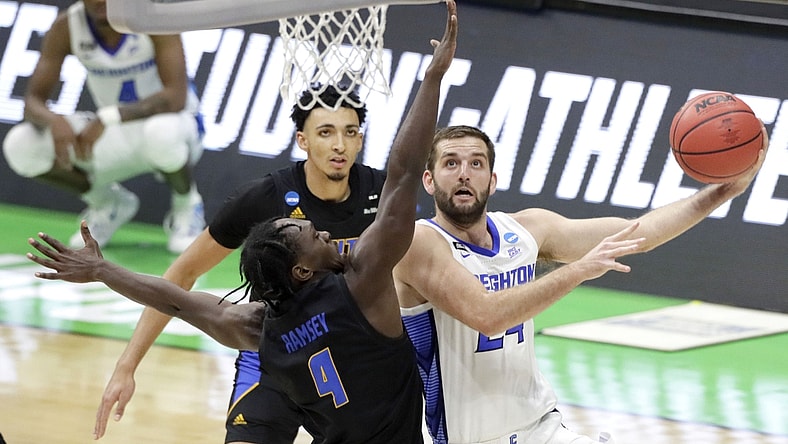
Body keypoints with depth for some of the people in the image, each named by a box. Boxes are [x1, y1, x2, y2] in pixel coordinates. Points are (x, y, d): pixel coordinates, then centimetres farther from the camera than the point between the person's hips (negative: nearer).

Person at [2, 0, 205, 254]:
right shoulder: (66, 27, -12)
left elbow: (176, 97, -32)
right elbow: (33, 101, -12)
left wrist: (107, 118, -43)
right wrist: (54, 121, -37)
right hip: (116, 138, 4)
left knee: (162, 132, -42)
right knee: (21, 146, -19)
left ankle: (186, 206, -7)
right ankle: (108, 203, 8)